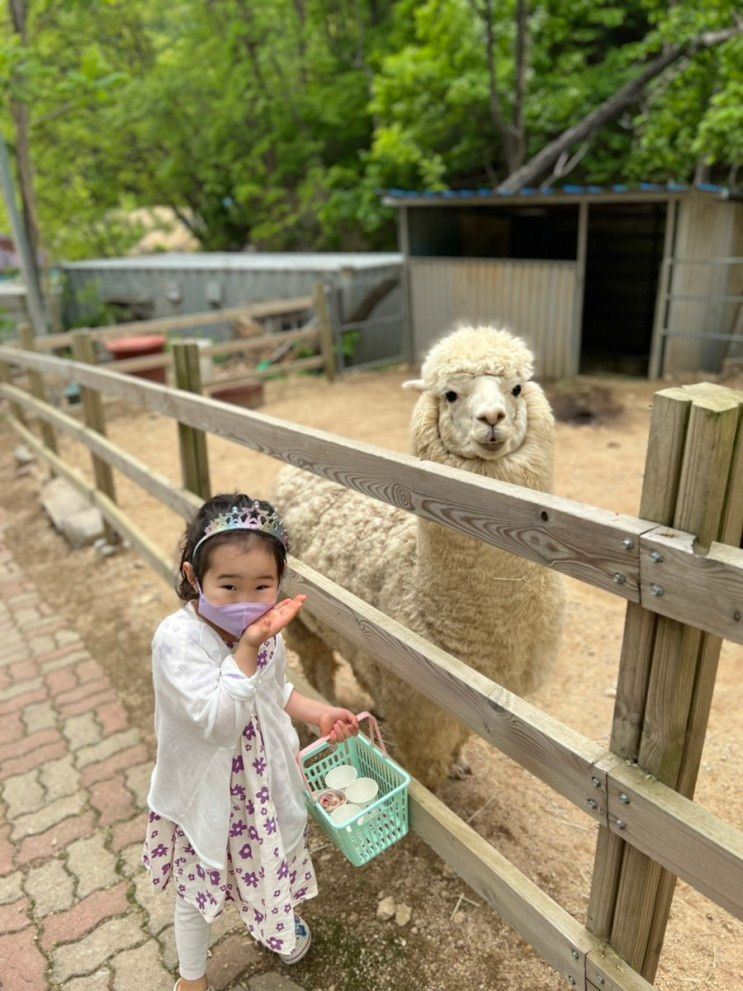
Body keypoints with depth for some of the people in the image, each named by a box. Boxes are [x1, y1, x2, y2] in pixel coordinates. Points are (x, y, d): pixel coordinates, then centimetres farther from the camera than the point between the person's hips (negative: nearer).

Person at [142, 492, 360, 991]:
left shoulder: (266, 628, -14)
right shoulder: (177, 638, -32)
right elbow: (217, 721, -38)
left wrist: (319, 712, -6)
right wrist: (248, 648, -44)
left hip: (266, 778, 5)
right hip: (205, 792, -4)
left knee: (273, 860, 29)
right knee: (197, 890, 20)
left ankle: (278, 918, 62)